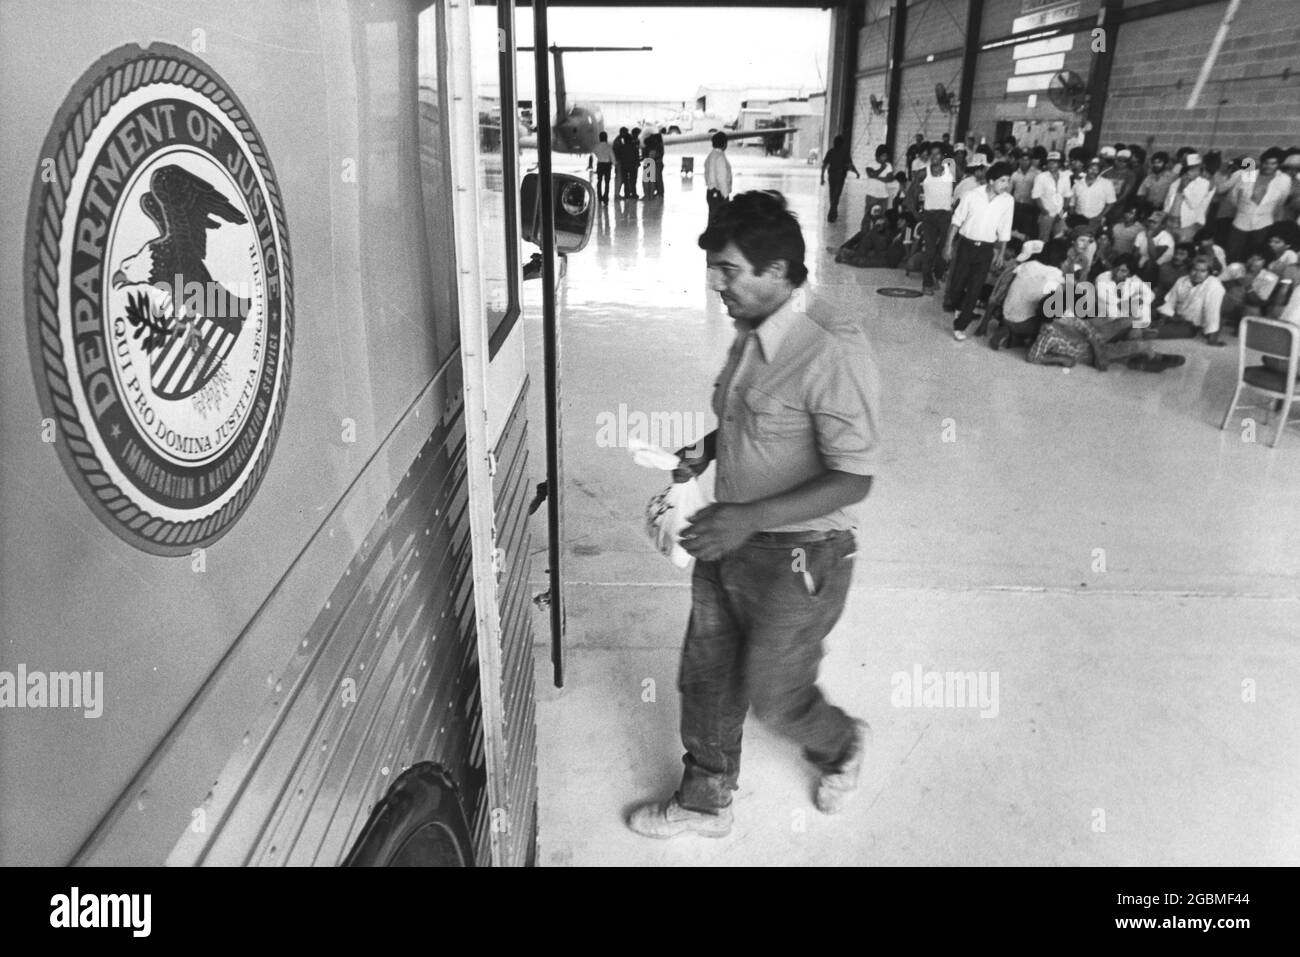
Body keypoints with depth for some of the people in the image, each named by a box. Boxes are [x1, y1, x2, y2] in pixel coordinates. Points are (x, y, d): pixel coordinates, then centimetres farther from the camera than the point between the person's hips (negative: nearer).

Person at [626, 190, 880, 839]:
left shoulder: (831, 350, -25)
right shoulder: (752, 332, 1)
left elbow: (853, 479, -25)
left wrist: (750, 516, -30)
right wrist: (706, 451, 2)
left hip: (797, 558, -8)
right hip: (730, 540, 8)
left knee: (774, 695, 10)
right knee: (706, 676, 18)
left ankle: (842, 746, 44)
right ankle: (704, 800, 40)